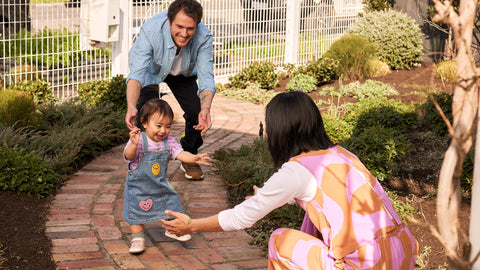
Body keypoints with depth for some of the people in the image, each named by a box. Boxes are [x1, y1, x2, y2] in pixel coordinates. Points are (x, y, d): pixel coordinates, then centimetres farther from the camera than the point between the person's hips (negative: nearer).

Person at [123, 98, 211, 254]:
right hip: (138, 185, -5)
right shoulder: (139, 140, -24)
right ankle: (138, 238, 19)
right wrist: (134, 144, -56)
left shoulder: (168, 141, -8)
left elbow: (180, 153, -13)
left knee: (171, 203, 14)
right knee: (136, 211, 3)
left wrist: (194, 158, -32)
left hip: (160, 185, 5)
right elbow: (128, 156, -34)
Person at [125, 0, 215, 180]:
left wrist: (205, 109, -56)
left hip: (183, 73, 2)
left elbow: (206, 77, -36)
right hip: (151, 70, -2)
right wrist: (131, 107, -64)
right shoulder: (150, 30, -42)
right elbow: (137, 73, -47)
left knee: (196, 111, -13)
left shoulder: (203, 37, -35)